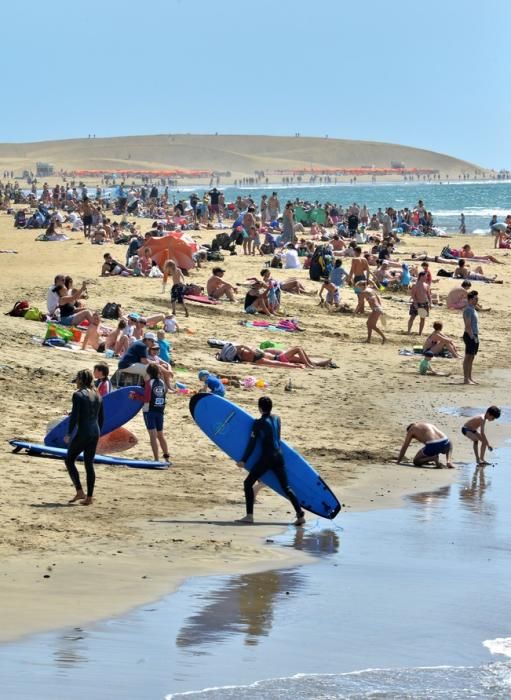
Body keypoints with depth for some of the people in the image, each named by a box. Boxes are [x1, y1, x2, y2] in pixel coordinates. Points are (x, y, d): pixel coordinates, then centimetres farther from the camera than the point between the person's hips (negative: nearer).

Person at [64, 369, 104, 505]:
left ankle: (79, 492, 0)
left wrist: (69, 434, -9)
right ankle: (89, 497, 6)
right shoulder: (97, 396, 11)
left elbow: (74, 416, -15)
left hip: (82, 432, -7)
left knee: (69, 460, 9)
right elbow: (101, 418, 15)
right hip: (95, 432, 7)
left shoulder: (78, 395, -10)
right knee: (89, 464, 9)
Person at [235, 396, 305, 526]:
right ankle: (300, 515, 2)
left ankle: (249, 516, -3)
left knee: (248, 483, 5)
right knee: (286, 487, 10)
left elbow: (252, 443, -8)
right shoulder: (277, 419, 8)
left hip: (266, 458, -6)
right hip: (279, 456, 6)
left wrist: (244, 460, -3)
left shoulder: (258, 423, -9)